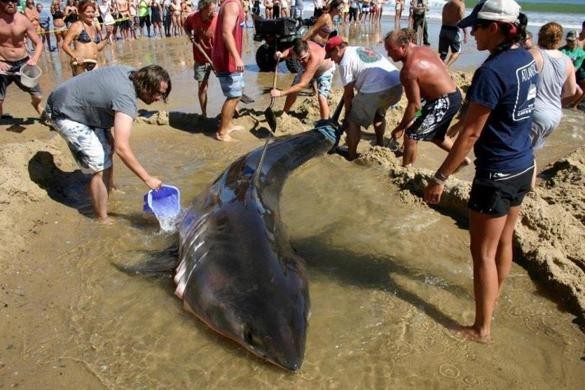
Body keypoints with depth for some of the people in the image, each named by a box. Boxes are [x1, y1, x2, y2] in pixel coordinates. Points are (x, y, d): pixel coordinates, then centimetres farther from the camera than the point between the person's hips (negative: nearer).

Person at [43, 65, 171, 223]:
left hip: (82, 106, 10)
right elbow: (121, 148, -40)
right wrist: (147, 178, -35)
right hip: (65, 114, -10)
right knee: (100, 167, -11)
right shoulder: (126, 98, -34)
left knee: (106, 152, 18)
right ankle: (103, 219, 1)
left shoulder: (130, 73, -7)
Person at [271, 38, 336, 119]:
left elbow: (302, 85, -49)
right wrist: (281, 55, -32)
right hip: (309, 69, 6)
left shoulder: (314, 59, -48)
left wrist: (281, 93, -53)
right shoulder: (301, 47, -33)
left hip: (325, 70, -6)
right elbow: (289, 51, -7)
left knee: (322, 97, -23)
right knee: (293, 89, 9)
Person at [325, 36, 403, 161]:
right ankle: (380, 144, 47)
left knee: (353, 121, 10)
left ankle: (351, 155, 17)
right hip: (397, 85, 8)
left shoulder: (345, 62, 3)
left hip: (376, 90, -8)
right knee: (379, 114, 34)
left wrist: (347, 116, 15)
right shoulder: (362, 49, 29)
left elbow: (348, 94, 4)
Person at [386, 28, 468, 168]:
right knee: (435, 135, 29)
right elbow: (444, 69, 14)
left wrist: (400, 128, -12)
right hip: (453, 96, 10)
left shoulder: (409, 70, -25)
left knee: (411, 135, -2)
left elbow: (415, 105, -22)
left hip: (444, 102, -10)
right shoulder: (424, 49, 2)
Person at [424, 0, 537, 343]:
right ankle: (494, 299, 43)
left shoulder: (492, 71, -23)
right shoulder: (527, 59, 4)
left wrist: (440, 177, -17)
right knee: (504, 242, 23)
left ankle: (482, 329, 18)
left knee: (483, 252, 4)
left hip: (497, 174, -9)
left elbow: (471, 133, -22)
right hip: (523, 167, 9)